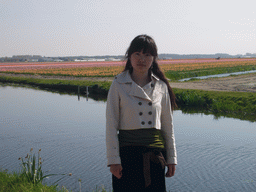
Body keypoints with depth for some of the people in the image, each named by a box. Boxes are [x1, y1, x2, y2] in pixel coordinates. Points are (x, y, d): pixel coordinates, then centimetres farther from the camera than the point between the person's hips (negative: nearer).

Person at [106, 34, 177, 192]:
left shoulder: (161, 86, 7)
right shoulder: (118, 85, -1)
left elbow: (168, 125, 12)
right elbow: (111, 125, -3)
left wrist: (172, 158, 10)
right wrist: (113, 160, -8)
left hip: (154, 155, 3)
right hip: (128, 153, -2)